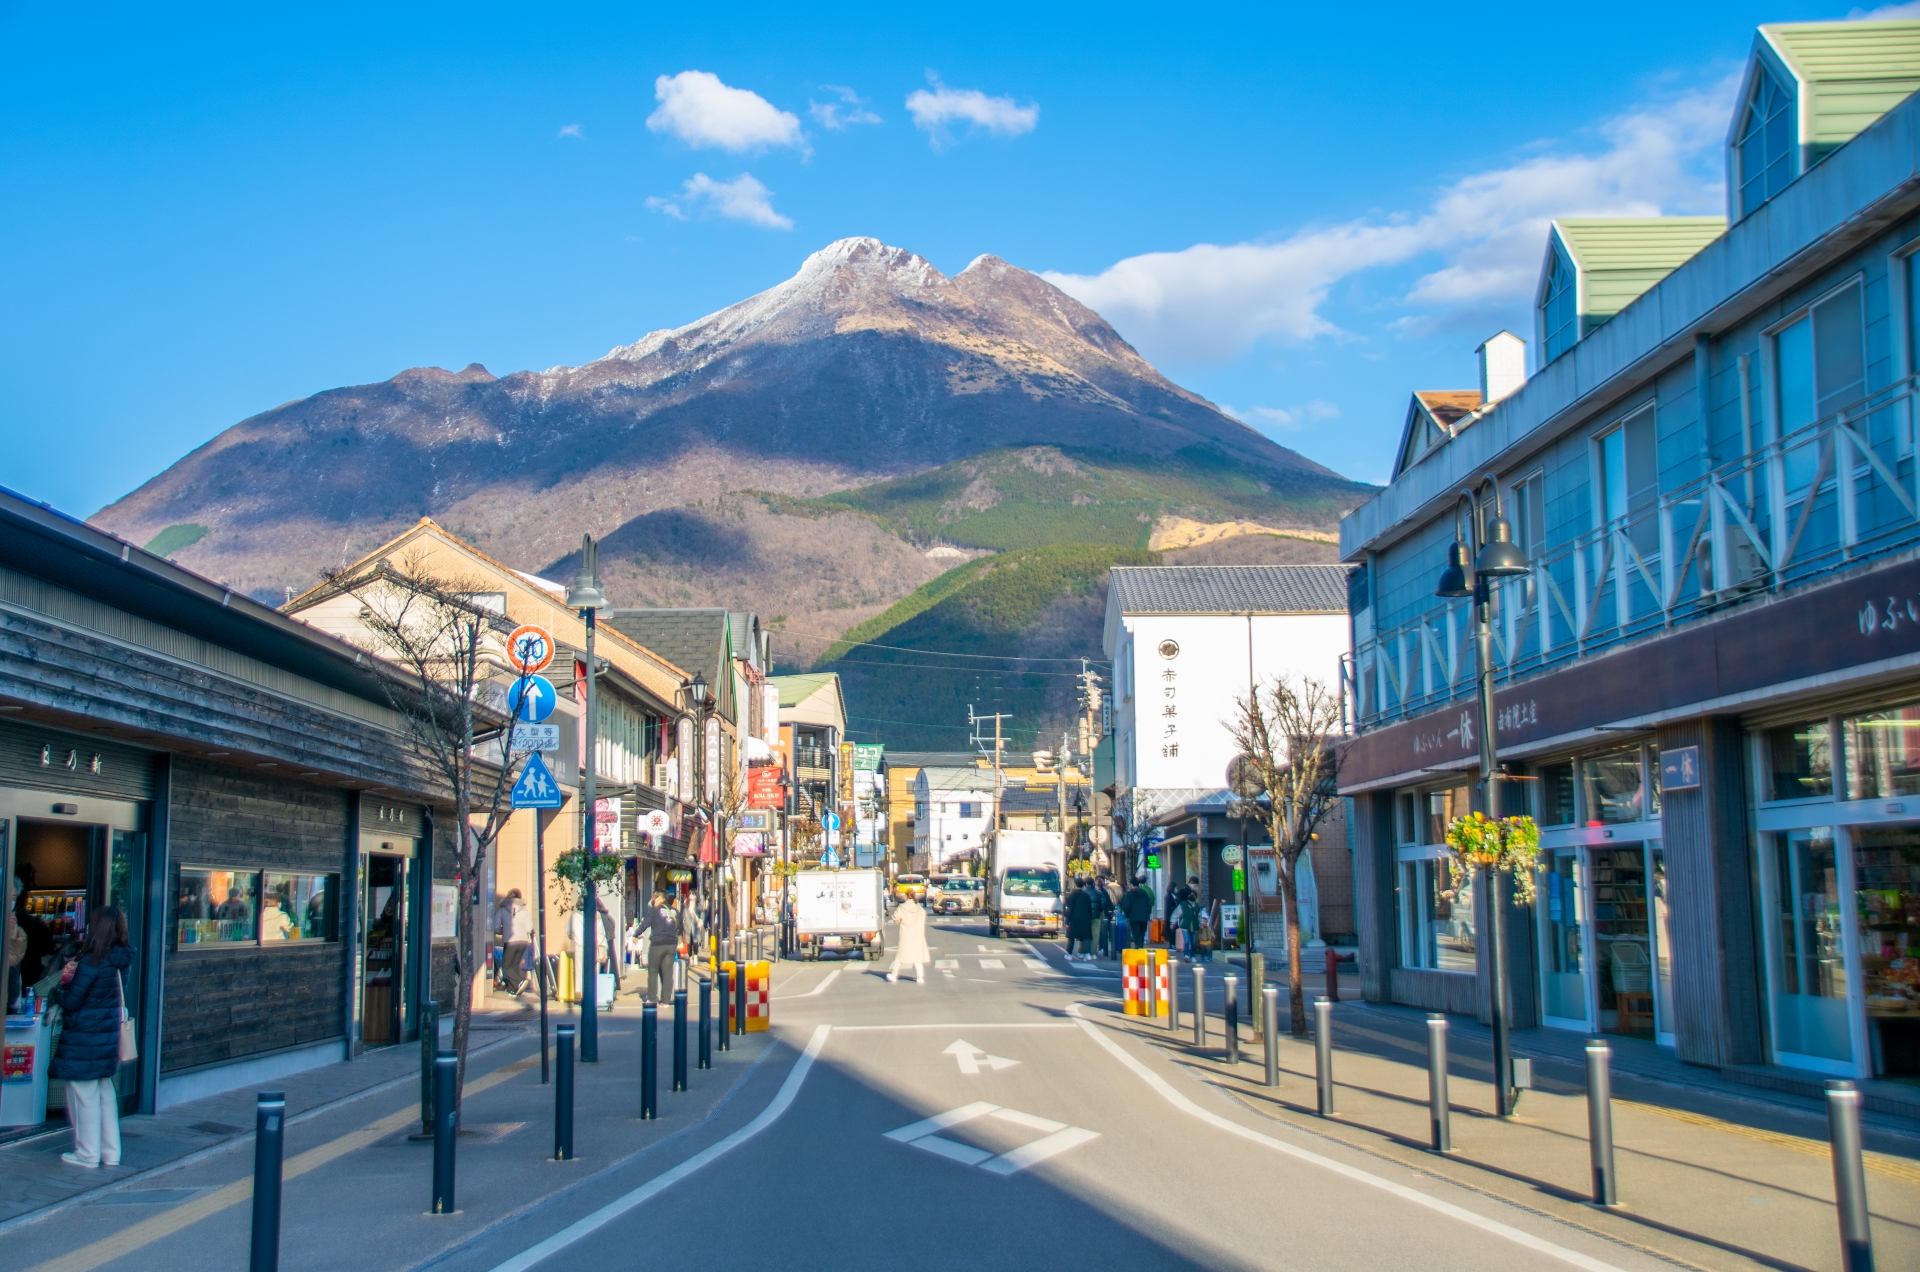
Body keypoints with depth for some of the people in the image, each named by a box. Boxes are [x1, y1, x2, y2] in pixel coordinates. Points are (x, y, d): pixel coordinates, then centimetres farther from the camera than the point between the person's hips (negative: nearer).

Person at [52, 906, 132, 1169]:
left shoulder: (92, 961, -20)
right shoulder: (121, 960, 3)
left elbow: (71, 1001, -14)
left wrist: (58, 991, 6)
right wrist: (72, 976, 0)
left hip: (84, 1039, -8)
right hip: (109, 1036, 8)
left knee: (84, 1095, 4)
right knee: (105, 1093, 16)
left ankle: (88, 1155, 13)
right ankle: (111, 1153, 21)